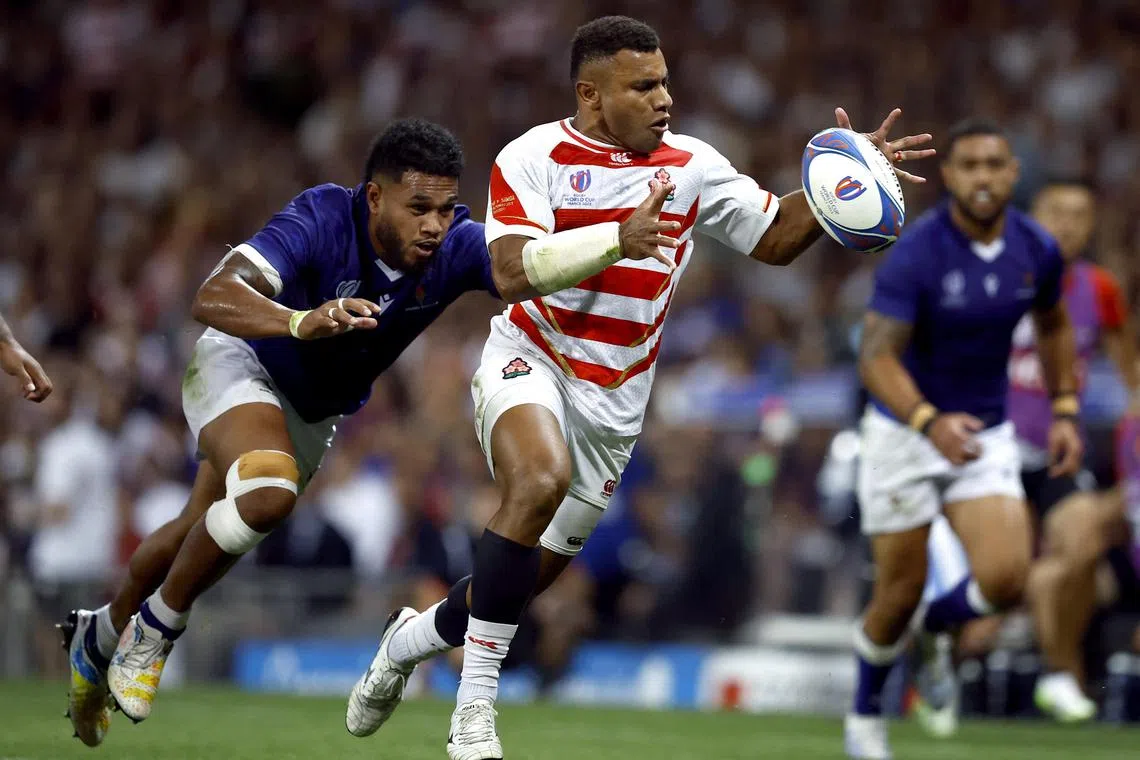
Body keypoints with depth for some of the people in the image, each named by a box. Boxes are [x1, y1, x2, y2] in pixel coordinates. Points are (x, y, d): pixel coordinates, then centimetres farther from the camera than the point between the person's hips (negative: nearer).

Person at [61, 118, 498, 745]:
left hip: (322, 408, 6)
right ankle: (152, 630, -10)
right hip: (244, 362, -5)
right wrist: (300, 322, -64)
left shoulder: (456, 246, -25)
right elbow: (213, 298, -47)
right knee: (269, 490, -33)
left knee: (200, 534, 18)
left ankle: (100, 637, 45)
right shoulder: (323, 219, -36)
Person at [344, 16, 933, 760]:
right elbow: (514, 273, -25)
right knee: (539, 482, -36)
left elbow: (776, 237, 8)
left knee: (528, 578, 9)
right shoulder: (533, 159, -12)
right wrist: (617, 238, -36)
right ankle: (477, 698, -27)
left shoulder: (692, 164, 0)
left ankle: (412, 638, 41)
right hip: (530, 364, -5)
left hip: (614, 403, 5)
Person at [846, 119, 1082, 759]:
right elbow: (877, 357, -29)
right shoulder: (916, 253, -22)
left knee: (1005, 579, -15)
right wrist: (930, 422, -45)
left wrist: (1066, 412, 9)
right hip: (905, 430, -4)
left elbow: (1054, 326, 16)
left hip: (986, 435, 4)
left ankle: (934, 631, 20)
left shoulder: (1037, 249, -5)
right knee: (901, 593, 2)